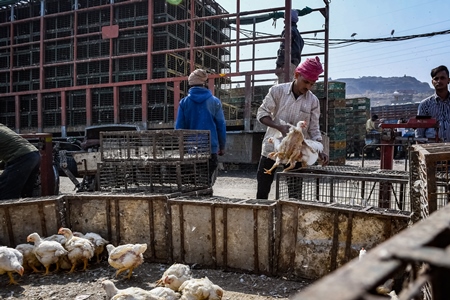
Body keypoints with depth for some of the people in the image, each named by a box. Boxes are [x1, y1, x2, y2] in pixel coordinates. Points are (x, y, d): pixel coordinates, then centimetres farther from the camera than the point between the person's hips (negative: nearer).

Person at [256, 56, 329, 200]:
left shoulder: (313, 101, -1)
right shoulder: (277, 90, -6)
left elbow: (314, 130, 1)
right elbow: (262, 113, -5)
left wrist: (320, 151, -14)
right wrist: (280, 127, -21)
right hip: (272, 148, -1)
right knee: (262, 189, 6)